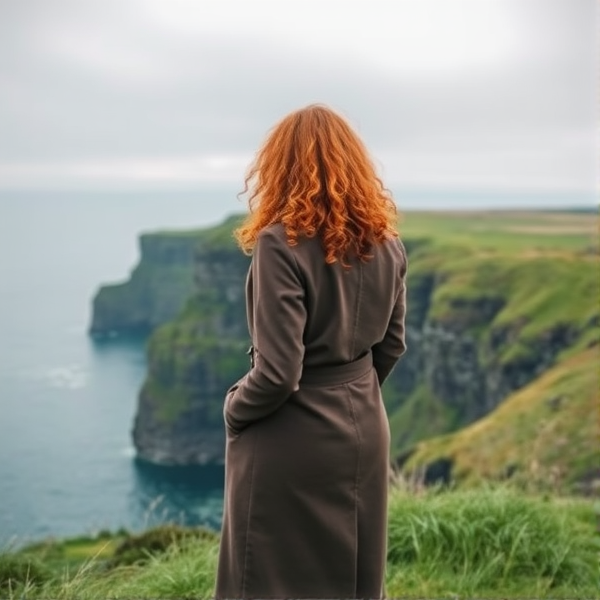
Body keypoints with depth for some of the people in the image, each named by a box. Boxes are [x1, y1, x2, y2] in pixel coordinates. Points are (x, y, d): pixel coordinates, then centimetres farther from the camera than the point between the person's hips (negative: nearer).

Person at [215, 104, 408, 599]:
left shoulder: (282, 243, -20)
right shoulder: (387, 244, 1)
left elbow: (278, 372, -21)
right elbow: (391, 347, 11)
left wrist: (234, 409, -3)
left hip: (293, 442, -6)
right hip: (364, 429, 7)